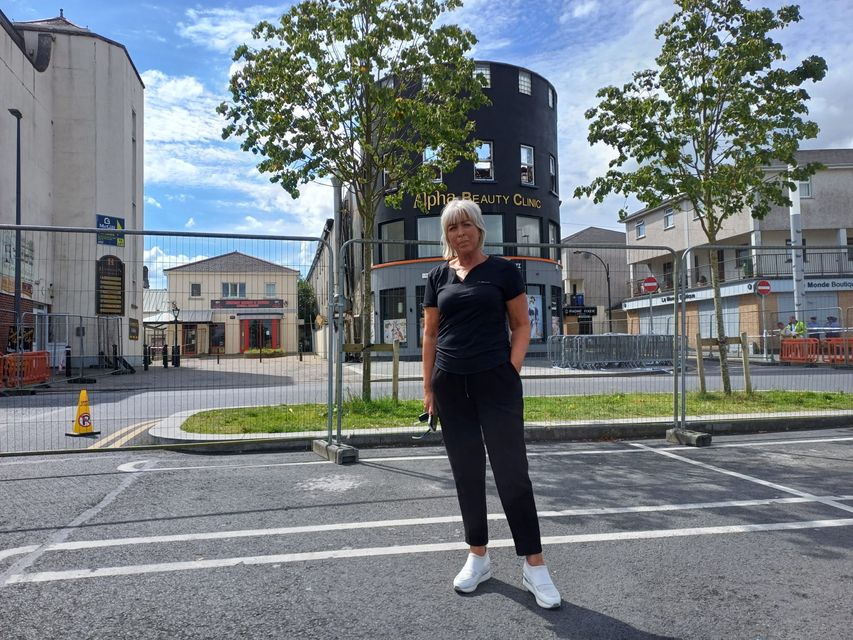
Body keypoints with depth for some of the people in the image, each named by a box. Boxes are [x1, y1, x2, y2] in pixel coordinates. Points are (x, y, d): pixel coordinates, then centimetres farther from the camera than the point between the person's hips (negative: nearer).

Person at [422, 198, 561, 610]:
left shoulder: (502, 270, 2)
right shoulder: (438, 277, 10)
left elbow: (521, 326, 3)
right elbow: (430, 334, 12)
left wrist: (511, 372, -9)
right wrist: (428, 387, 8)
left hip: (496, 382, -3)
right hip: (451, 386, 4)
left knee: (511, 470, -3)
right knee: (466, 472, 10)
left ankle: (534, 566, 7)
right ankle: (478, 557, 24)